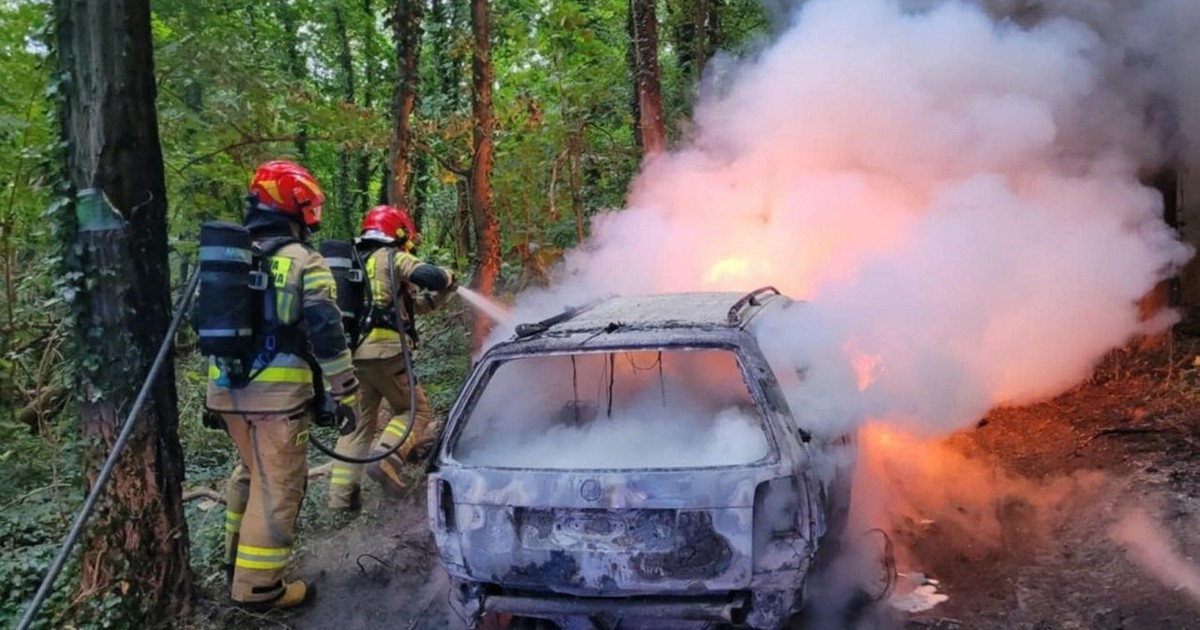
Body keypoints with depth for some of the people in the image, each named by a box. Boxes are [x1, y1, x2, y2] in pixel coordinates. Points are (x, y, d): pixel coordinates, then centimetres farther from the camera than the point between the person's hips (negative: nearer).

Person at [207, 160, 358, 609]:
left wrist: (214, 394, 25)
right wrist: (344, 392, -7)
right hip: (278, 391, -7)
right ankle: (258, 585, 5)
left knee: (250, 469, 25)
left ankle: (238, 553, 36)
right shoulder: (305, 262, -7)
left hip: (228, 388, 7)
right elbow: (326, 333, -14)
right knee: (277, 485, 1)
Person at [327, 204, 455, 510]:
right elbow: (430, 277, -15)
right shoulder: (392, 258, 1)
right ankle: (386, 458, -15)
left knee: (359, 422, 12)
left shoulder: (356, 263, 26)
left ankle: (342, 493, 7)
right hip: (384, 352, -7)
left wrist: (437, 297, 28)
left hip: (354, 353, 7)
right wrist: (448, 278, 8)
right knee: (416, 411, 6)